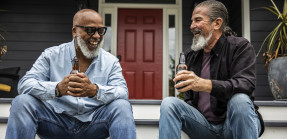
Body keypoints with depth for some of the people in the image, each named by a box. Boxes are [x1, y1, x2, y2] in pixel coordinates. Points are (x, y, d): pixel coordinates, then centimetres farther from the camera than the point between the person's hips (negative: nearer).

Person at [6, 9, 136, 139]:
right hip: (56, 121, 0)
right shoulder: (51, 55, 4)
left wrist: (94, 90, -32)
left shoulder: (111, 61, 6)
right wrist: (58, 89, -30)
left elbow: (123, 92, -9)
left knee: (122, 106, -26)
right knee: (22, 102, -22)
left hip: (93, 123, 0)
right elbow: (24, 84, -8)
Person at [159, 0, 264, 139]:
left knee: (239, 100, -34)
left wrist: (205, 84, -36)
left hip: (232, 123, -3)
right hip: (203, 125, 4)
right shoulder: (190, 55, 10)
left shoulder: (240, 47, -4)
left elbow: (246, 84, -22)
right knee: (169, 103, -18)